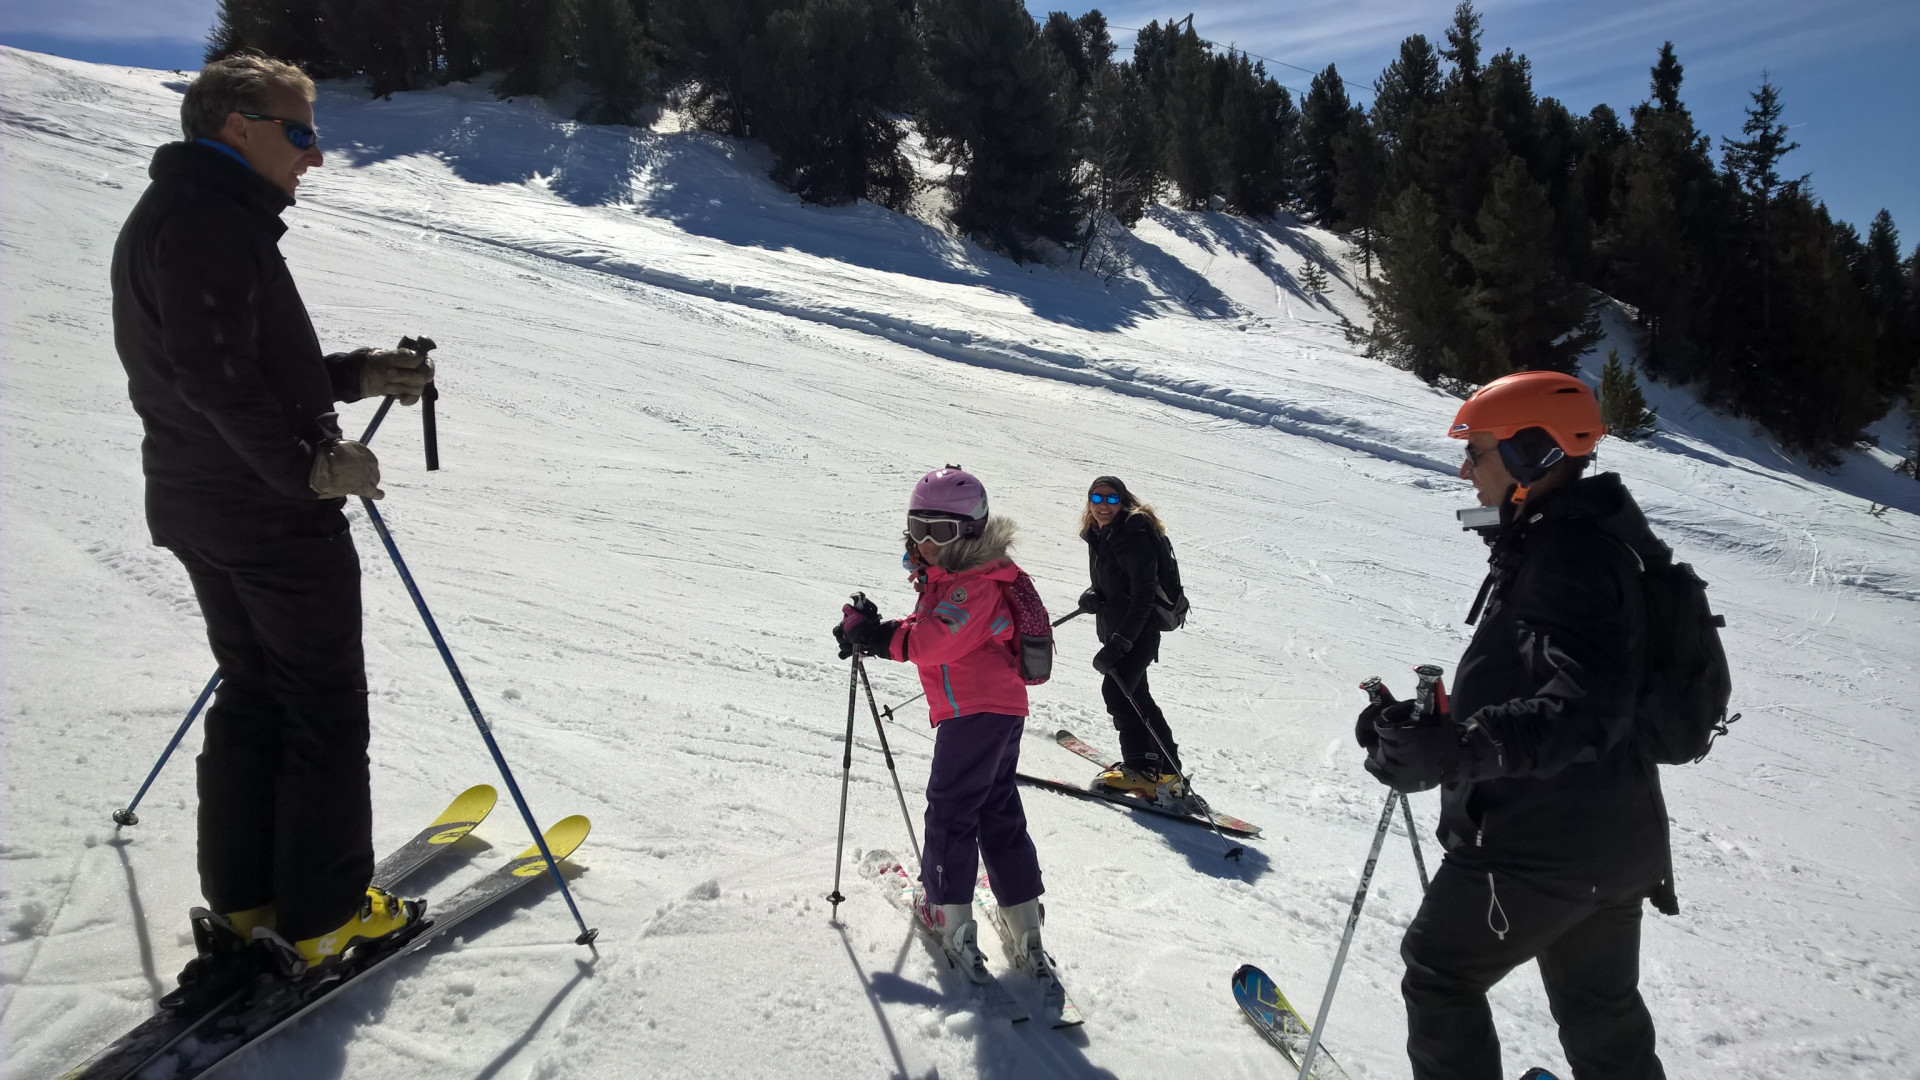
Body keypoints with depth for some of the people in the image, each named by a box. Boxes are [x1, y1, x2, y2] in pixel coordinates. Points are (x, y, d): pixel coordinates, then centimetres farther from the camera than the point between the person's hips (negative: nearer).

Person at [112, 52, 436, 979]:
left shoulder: (177, 217, 18)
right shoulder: (211, 221, -16)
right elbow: (218, 376, -27)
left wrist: (359, 374, 9)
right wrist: (310, 464, -23)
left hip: (197, 509, 10)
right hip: (277, 518, -10)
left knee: (253, 695, 17)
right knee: (324, 710, 1)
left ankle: (242, 899, 25)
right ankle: (325, 913, 11)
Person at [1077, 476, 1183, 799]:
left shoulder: (1134, 536, -20)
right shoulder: (1099, 535, 7)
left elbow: (1143, 596, -25)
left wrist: (1119, 642, -29)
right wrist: (1092, 595, -3)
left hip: (1138, 631, -10)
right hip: (1114, 629, 10)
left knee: (1116, 691, -18)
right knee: (1136, 695, 18)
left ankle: (1142, 767, -8)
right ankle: (1165, 764, 32)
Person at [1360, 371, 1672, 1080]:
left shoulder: (1567, 555, -22)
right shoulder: (1594, 540, 11)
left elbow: (1585, 709, -34)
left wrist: (1454, 749, -43)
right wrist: (1437, 725, 14)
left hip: (1539, 846, -10)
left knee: (1439, 974, 9)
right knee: (1601, 1012, 23)